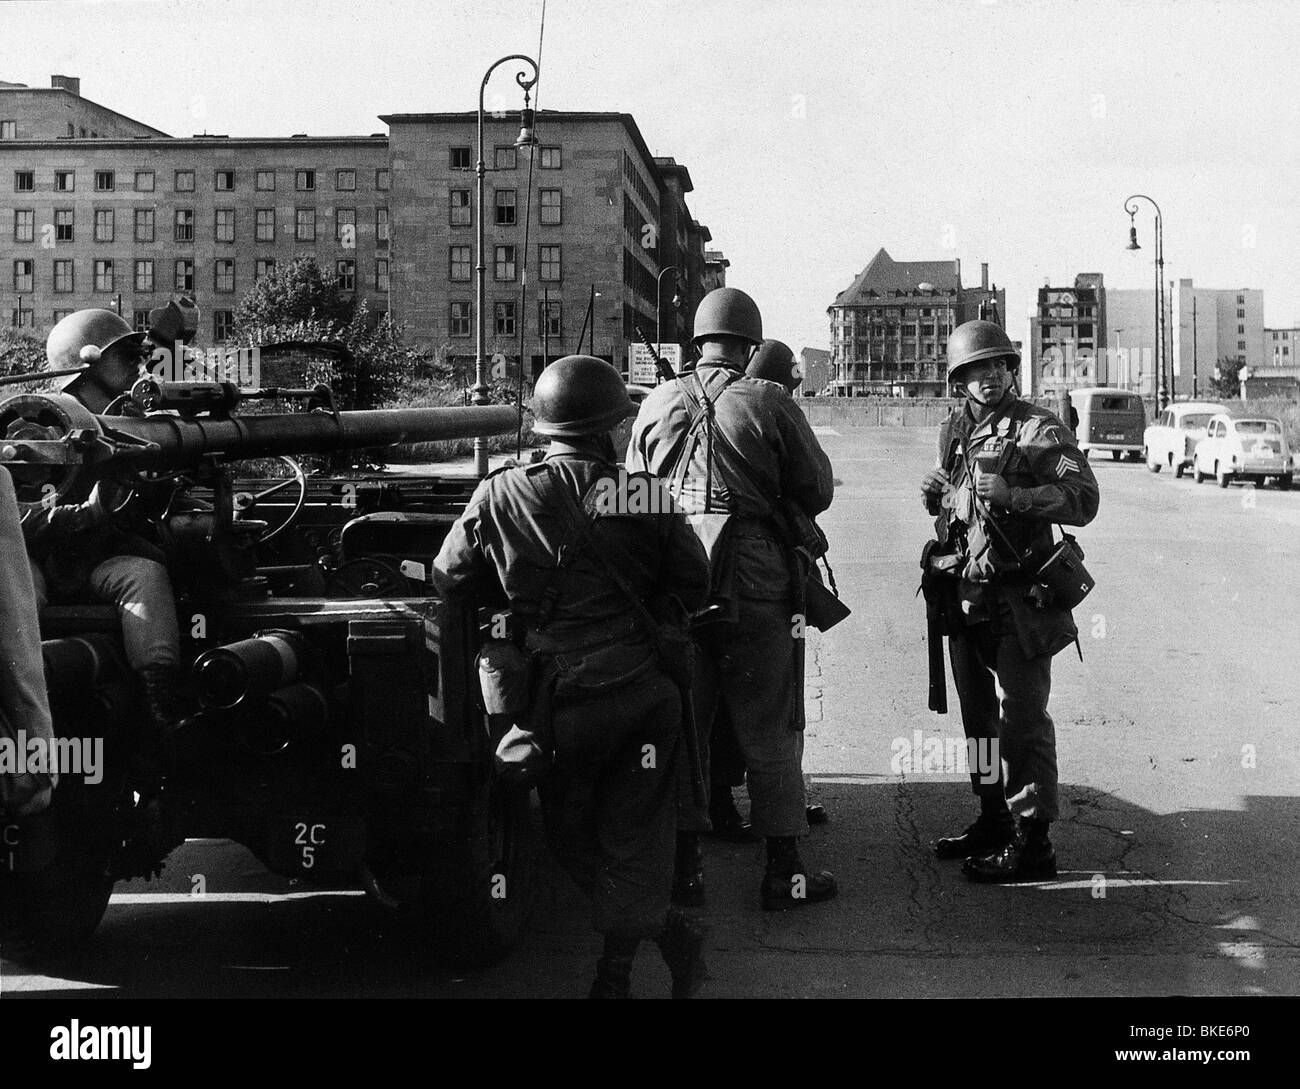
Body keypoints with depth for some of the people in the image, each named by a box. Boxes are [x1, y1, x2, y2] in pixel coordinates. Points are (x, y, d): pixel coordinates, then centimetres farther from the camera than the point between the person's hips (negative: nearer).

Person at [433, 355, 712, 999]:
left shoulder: (501, 496, -7)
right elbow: (692, 583, 1)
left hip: (564, 700, -1)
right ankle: (619, 963, 14)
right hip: (645, 694, 1)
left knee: (572, 837, 19)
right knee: (635, 842, 13)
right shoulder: (643, 494, -7)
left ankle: (668, 930, 18)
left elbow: (449, 580, 3)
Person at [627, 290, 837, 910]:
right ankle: (783, 871, 13)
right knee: (769, 730, 7)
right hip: (753, 581, -3)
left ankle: (682, 865, 17)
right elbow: (818, 490, -1)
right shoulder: (767, 403, -5)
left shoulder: (657, 404, 5)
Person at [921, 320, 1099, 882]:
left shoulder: (1039, 429, -9)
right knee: (979, 714, 17)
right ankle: (994, 819, 31)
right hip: (965, 597, 8)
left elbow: (1083, 499, -17)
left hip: (1020, 599, -7)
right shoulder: (954, 430, 12)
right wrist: (935, 496, 6)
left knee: (1022, 720, -5)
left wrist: (1012, 495, -26)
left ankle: (1033, 843, 3)